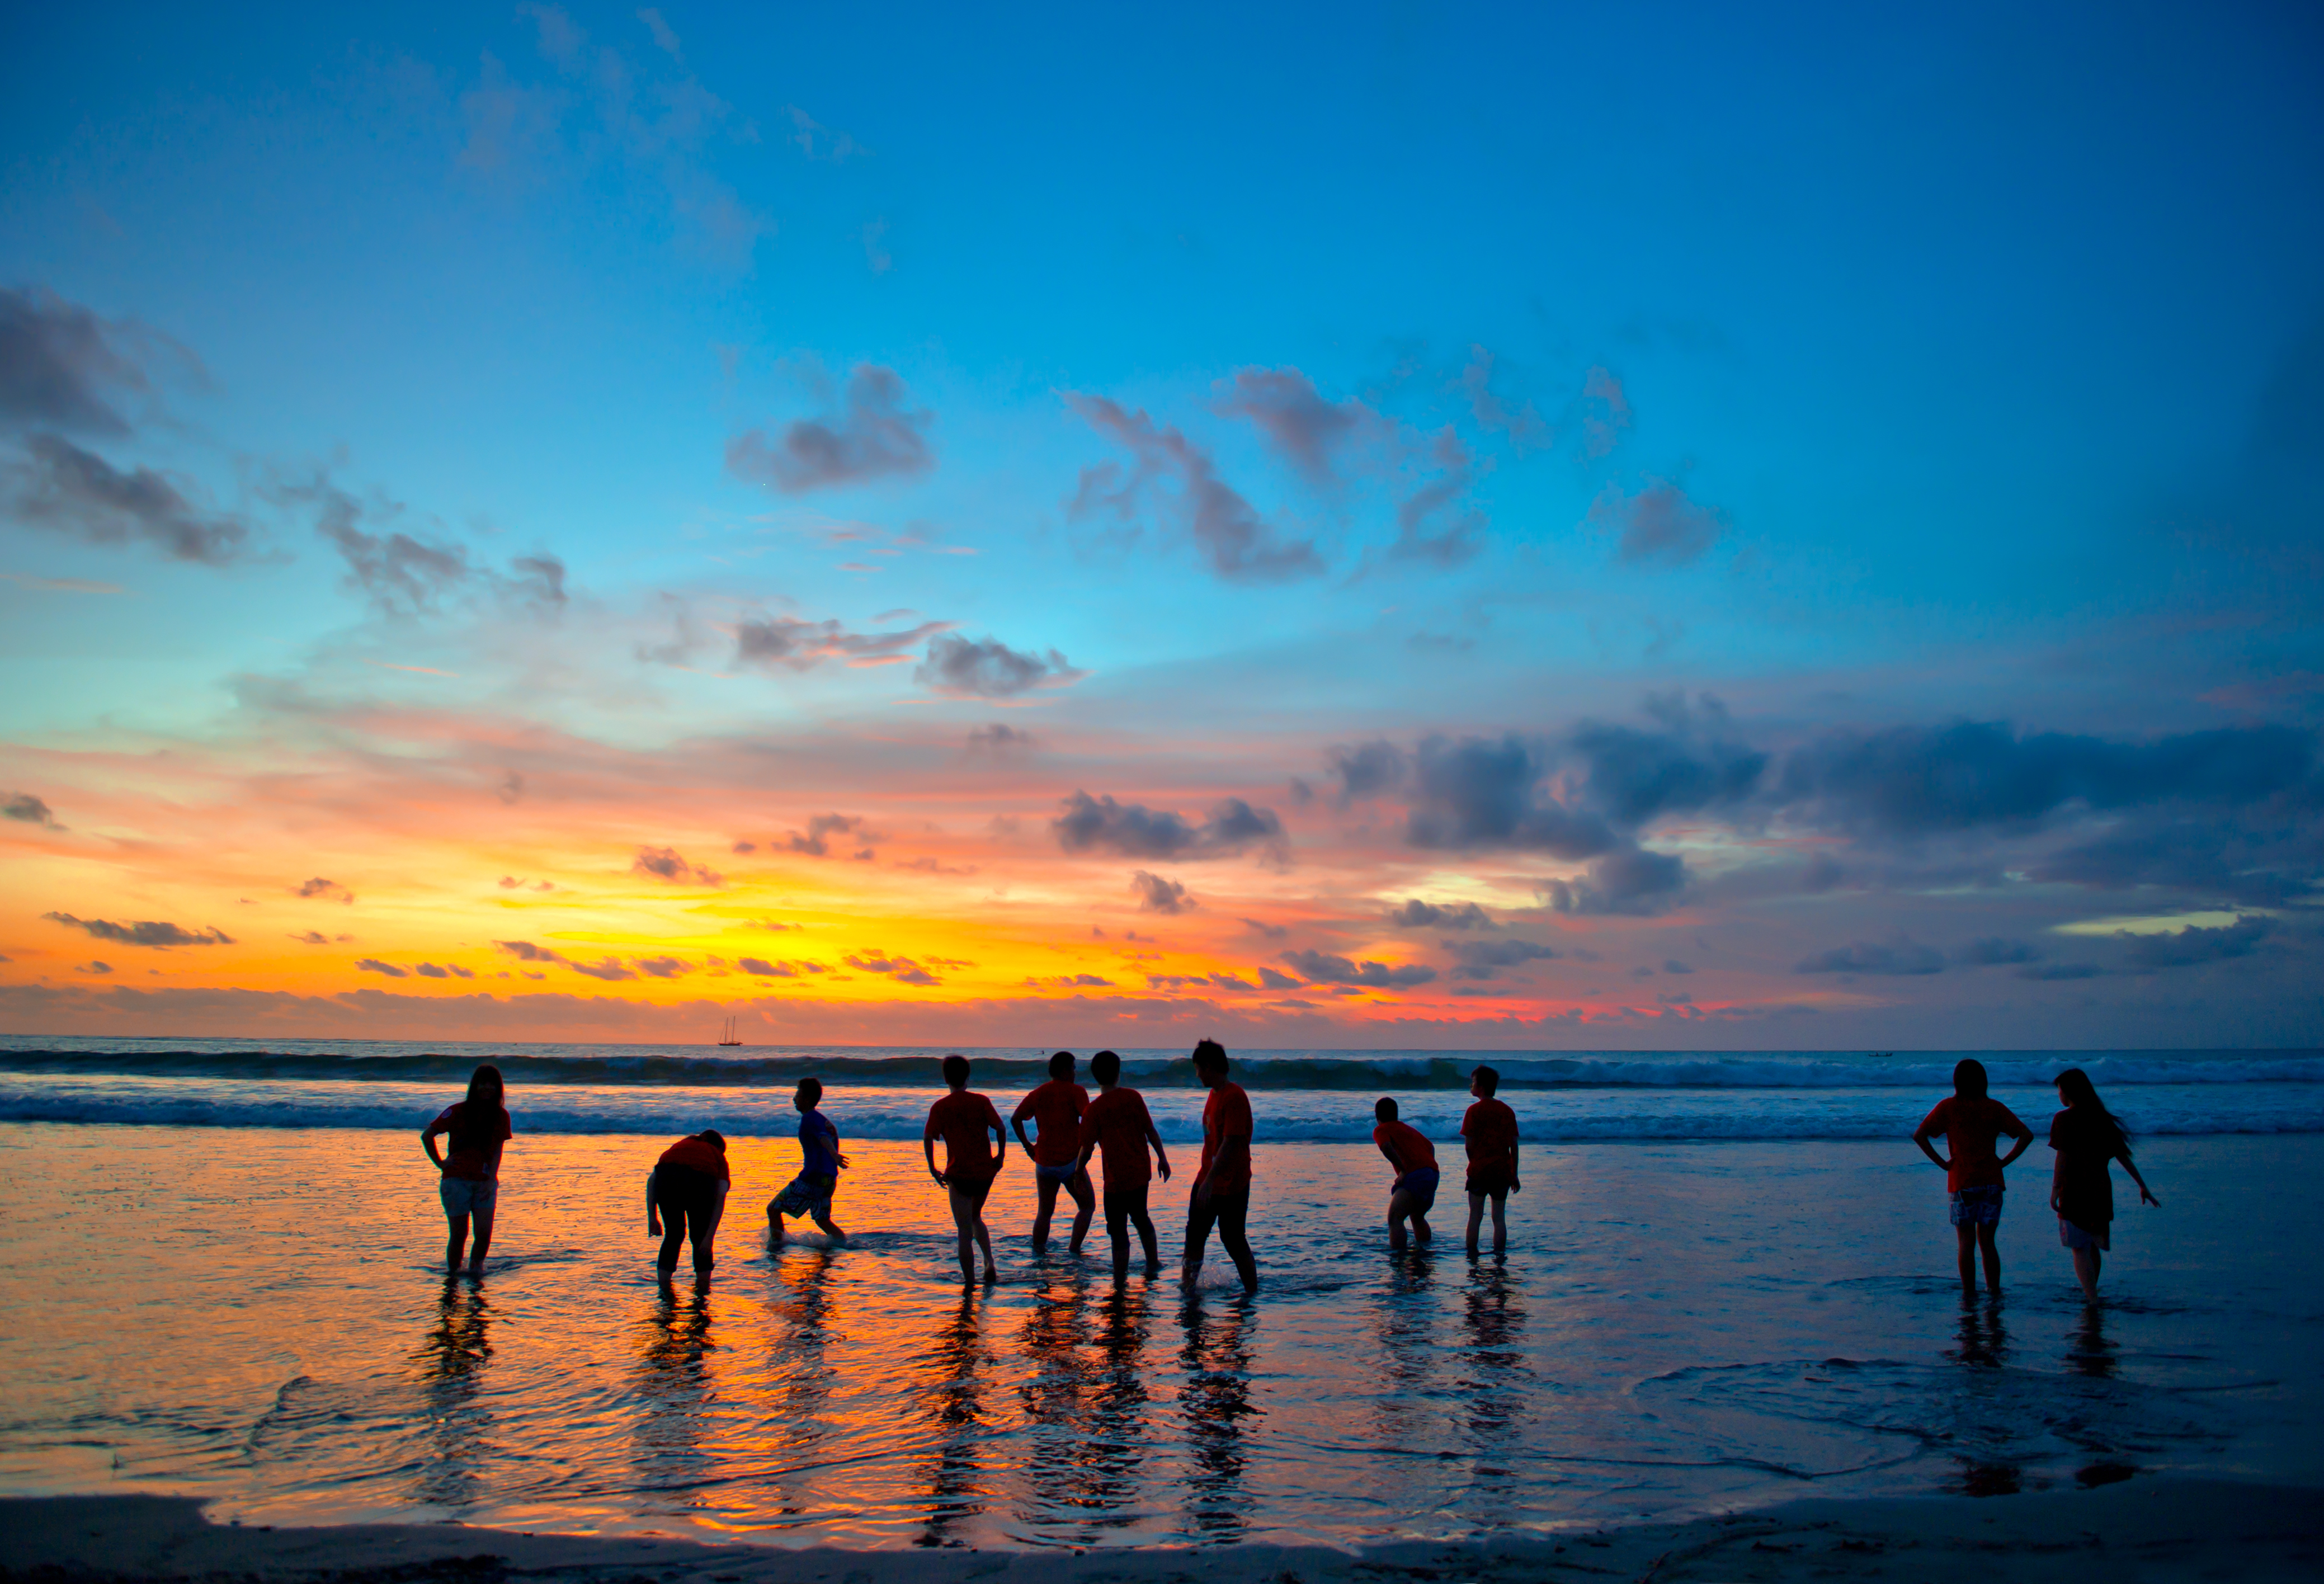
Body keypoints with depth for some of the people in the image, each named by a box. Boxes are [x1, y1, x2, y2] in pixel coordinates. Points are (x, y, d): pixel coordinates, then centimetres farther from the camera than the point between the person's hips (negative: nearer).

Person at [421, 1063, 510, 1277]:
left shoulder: (501, 1115, 5)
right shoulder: (458, 1111, -3)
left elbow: (497, 1150, 2)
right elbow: (427, 1135, 2)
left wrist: (491, 1179, -9)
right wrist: (440, 1163, 0)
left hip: (485, 1182, 2)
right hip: (457, 1180, -2)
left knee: (484, 1233, -9)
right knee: (459, 1234, -3)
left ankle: (475, 1267, 13)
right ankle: (452, 1271, 16)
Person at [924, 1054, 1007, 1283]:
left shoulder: (940, 1107, -1)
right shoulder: (981, 1101, 1)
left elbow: (928, 1138, -7)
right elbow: (1000, 1128, -6)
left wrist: (933, 1169, 1)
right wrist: (1001, 1156, 6)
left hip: (959, 1174, -3)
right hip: (985, 1171, 3)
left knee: (965, 1232, 3)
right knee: (975, 1217, 25)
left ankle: (970, 1282, 1)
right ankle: (990, 1262, 6)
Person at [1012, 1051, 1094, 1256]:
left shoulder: (1038, 1094, 7)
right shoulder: (1075, 1091, -6)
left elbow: (1015, 1118, 3)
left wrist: (1027, 1145, 9)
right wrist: (1083, 1142, -8)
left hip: (1044, 1161, 5)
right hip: (1070, 1161, -4)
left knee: (1044, 1212, 17)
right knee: (1087, 1207, 11)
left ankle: (1038, 1254, 13)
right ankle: (1074, 1251, 1)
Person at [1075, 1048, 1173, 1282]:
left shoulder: (1093, 1110, -12)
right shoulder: (1133, 1097, -3)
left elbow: (1087, 1148, -9)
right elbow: (1151, 1131, 0)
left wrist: (1079, 1170, 9)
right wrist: (1162, 1158, 11)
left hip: (1117, 1178, -5)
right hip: (1141, 1172, 5)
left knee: (1119, 1231, 3)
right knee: (1140, 1216, 27)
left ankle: (1120, 1283, 6)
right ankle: (1153, 1265, 36)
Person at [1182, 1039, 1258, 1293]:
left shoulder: (1234, 1097, -20)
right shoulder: (1214, 1094, 11)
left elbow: (1230, 1143, -26)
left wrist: (1210, 1181, -29)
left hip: (1231, 1184, -9)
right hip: (1207, 1181, 9)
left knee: (1234, 1241, -1)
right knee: (1194, 1236, 13)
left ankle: (1252, 1293, 11)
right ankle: (1187, 1287, 24)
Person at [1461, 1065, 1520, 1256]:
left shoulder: (1474, 1110, -6)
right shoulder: (1508, 1111, 7)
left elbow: (1469, 1145, -9)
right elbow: (1514, 1146, 7)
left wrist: (1475, 1164, 8)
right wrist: (1514, 1174, 12)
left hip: (1479, 1171, -3)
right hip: (1503, 1172, 3)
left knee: (1475, 1216, 3)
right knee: (1499, 1217, 8)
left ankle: (1471, 1255, 5)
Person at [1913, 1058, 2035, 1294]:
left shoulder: (1949, 1107, -2)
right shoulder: (1994, 1107, 5)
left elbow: (1919, 1135, -10)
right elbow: (2026, 1135, 1)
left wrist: (1942, 1163, -4)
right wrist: (2004, 1161, 2)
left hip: (1962, 1183, -3)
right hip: (1992, 1181, 3)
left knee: (1966, 1245, 3)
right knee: (1987, 1243, 13)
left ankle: (1969, 1296, 3)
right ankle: (1994, 1292, 13)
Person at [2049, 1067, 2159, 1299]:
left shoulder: (2064, 1119, -8)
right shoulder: (2102, 1119, 11)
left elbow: (2062, 1157, -13)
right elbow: (2123, 1156, 12)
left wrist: (2055, 1189, -10)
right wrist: (2143, 1186, 17)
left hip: (2075, 1192, -6)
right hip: (2101, 1191, 6)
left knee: (2079, 1248, -4)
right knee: (2092, 1246, 20)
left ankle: (2092, 1299, -13)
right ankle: (2090, 1292, 33)